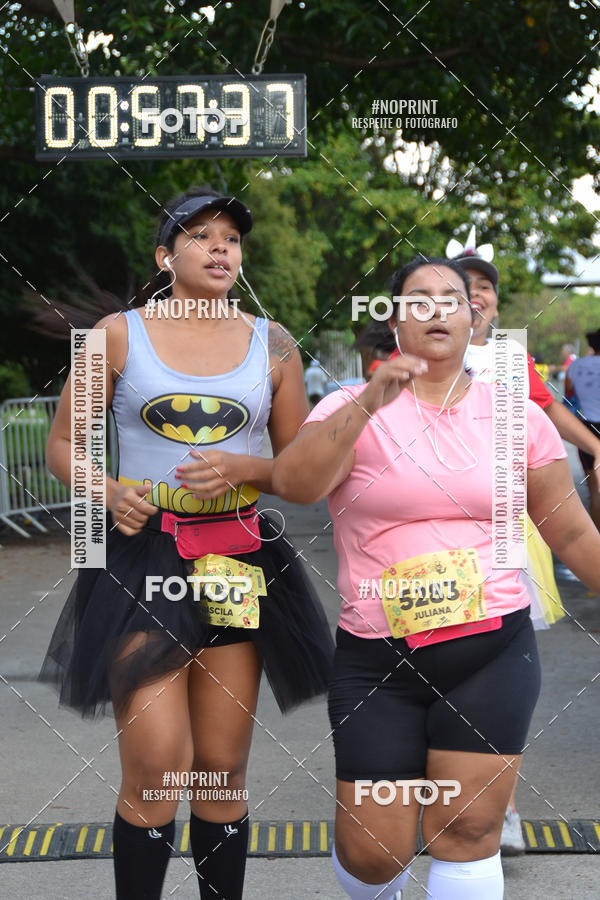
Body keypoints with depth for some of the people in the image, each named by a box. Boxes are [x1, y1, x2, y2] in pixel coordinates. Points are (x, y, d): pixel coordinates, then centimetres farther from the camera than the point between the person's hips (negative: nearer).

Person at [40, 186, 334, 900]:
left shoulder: (272, 345, 8)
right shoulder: (117, 335, 3)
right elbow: (62, 445, 8)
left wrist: (243, 471, -9)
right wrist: (109, 492, -11)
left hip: (239, 560, 2)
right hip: (143, 553, -2)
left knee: (223, 768, 7)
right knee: (155, 765, -10)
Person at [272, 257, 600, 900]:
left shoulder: (516, 414, 5)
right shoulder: (354, 408, -1)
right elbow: (293, 484, -20)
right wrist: (368, 403, -29)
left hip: (492, 652, 1)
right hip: (378, 658, -1)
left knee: (467, 832, -2)